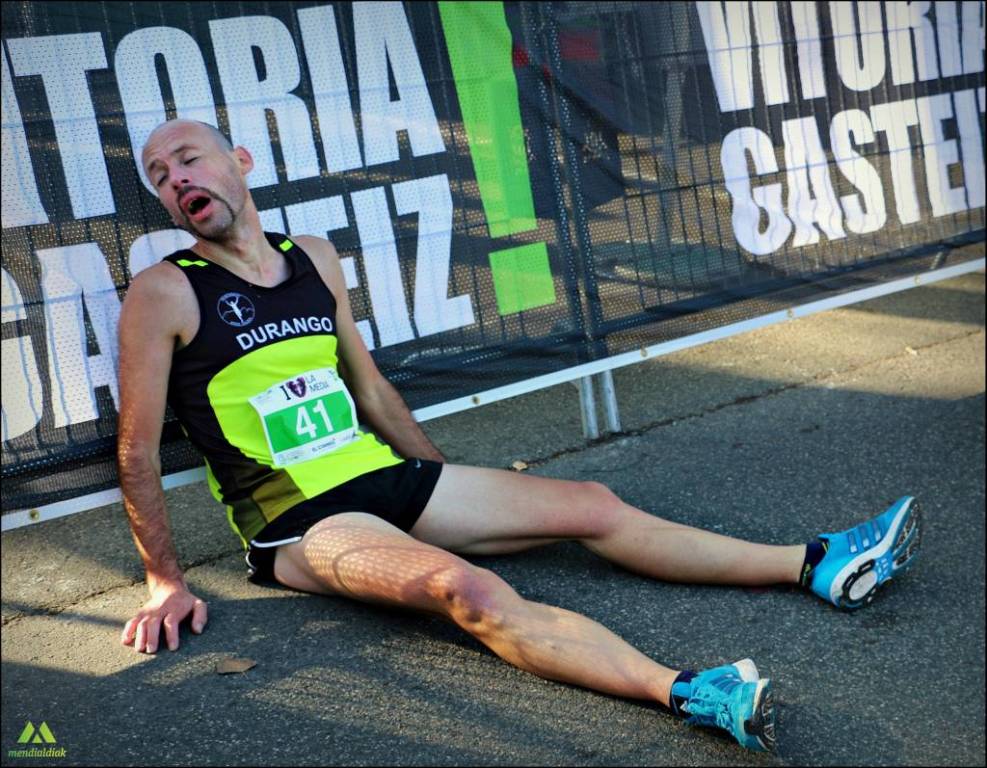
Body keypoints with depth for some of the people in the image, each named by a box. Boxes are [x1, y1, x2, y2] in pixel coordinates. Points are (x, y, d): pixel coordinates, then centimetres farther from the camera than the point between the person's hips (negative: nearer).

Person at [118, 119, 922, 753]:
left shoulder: (315, 257, 9)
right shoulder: (164, 295, -9)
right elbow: (138, 452, -5)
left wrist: (448, 483, 20)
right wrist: (165, 580, -5)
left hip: (387, 478, 6)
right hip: (300, 526, -6)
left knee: (589, 506, -3)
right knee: (463, 587, -35)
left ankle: (817, 566, -1)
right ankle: (688, 693, -50)